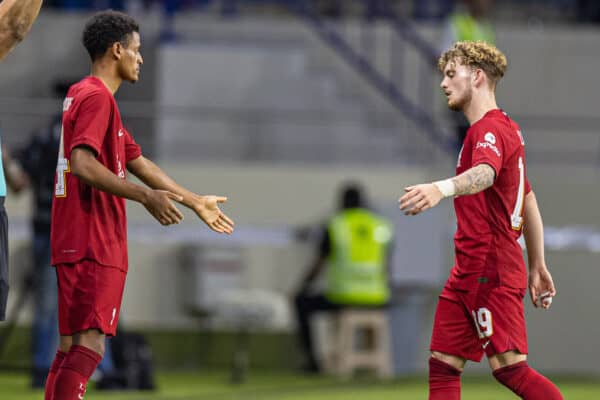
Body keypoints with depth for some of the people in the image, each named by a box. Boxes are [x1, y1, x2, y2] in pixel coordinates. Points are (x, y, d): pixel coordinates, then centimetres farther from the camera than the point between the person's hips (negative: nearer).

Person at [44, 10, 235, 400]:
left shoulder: (91, 96, 22)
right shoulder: (96, 97, -11)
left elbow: (139, 163, 28)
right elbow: (82, 164, -24)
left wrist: (196, 202, 30)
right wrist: (146, 197, -28)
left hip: (87, 244, 11)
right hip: (92, 243, -11)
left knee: (73, 346, 9)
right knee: (89, 344, -16)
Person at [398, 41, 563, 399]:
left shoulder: (490, 129, -13)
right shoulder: (508, 129, 20)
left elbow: (485, 173, -37)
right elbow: (529, 203, 26)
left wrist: (442, 189, -57)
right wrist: (538, 266, 29)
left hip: (491, 272, -10)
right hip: (469, 272, 10)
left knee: (511, 368, -13)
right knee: (442, 365, 6)